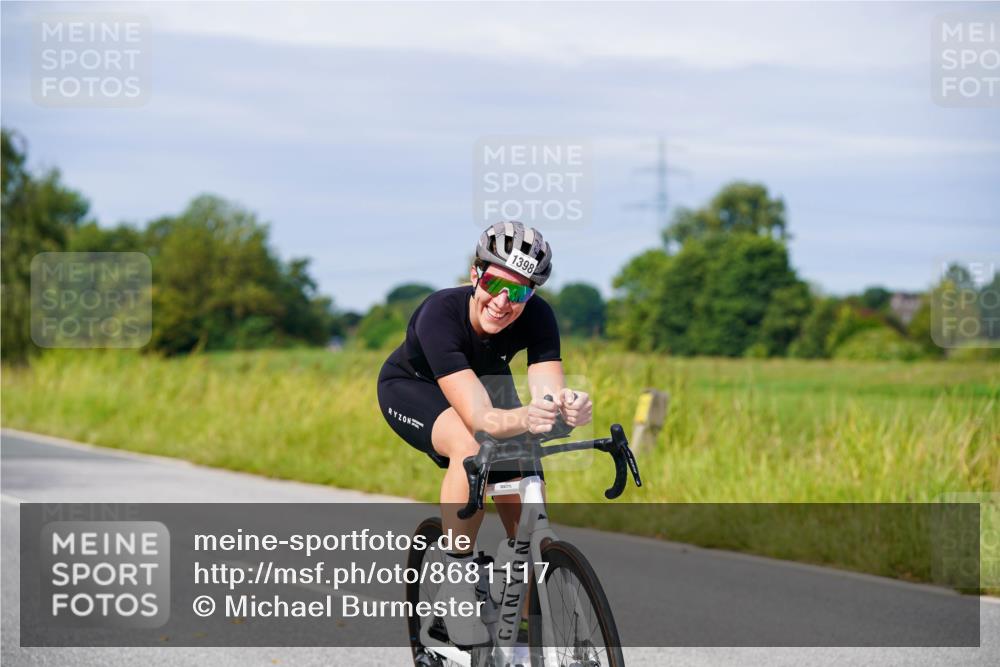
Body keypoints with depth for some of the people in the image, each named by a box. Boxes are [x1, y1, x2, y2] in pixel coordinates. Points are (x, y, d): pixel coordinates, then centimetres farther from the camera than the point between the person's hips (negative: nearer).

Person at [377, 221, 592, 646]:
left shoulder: (538, 317, -28)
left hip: (484, 382, 4)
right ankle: (457, 577, -24)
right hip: (412, 387, -4)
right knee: (471, 447, -37)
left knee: (523, 516, -8)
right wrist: (523, 418, -69)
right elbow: (480, 418, -49)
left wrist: (569, 407, -62)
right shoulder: (440, 314, -40)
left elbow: (549, 392, -39)